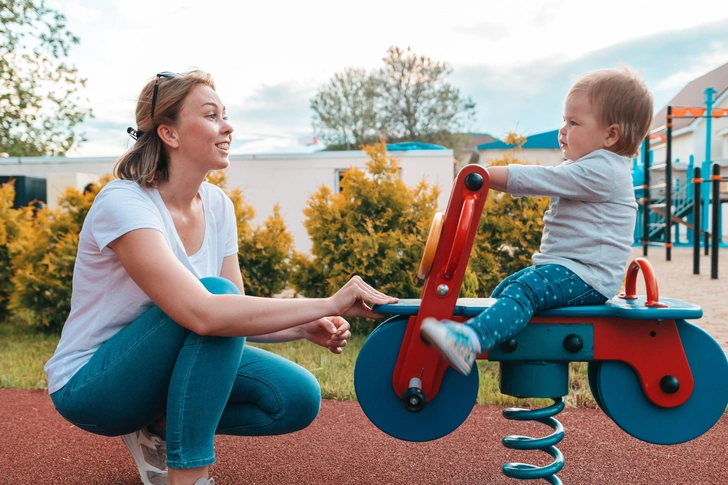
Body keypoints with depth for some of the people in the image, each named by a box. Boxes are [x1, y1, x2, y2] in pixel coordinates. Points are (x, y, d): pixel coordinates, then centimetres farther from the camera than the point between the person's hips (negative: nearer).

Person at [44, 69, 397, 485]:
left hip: (158, 365, 7)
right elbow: (204, 314, -39)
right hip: (89, 385, -7)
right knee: (215, 295, -32)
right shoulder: (122, 204, -25)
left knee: (298, 398, -13)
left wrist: (306, 328, -21)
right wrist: (329, 303, -36)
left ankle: (159, 428, 6)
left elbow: (239, 314, -2)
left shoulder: (217, 204, -3)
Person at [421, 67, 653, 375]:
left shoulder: (602, 170, -16)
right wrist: (495, 178, 6)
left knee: (524, 291, -33)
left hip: (586, 275, -11)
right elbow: (545, 183, 19)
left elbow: (544, 179, -21)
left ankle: (468, 342, -51)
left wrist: (491, 174, -20)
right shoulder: (588, 168, 18)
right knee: (503, 290, 19)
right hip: (564, 266, 11)